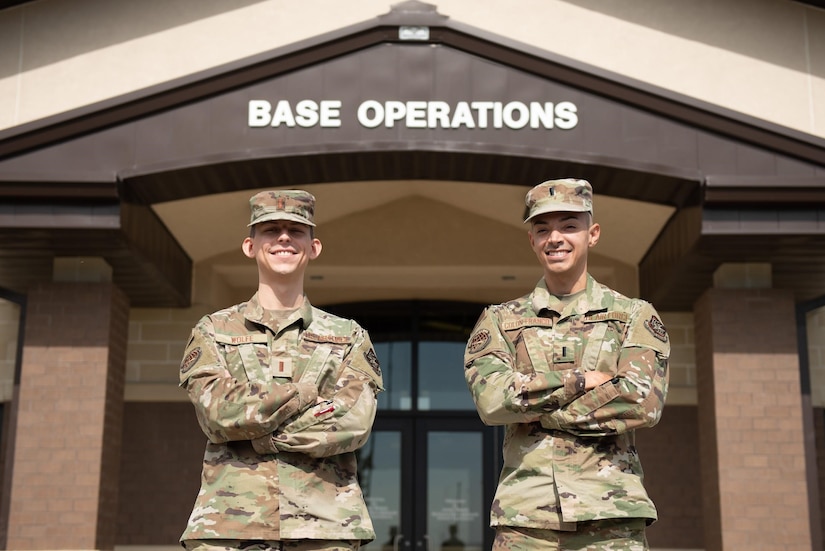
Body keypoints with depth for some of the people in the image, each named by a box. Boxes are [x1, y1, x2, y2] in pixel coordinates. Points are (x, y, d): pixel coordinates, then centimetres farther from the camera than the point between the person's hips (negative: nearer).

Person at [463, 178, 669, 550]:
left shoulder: (634, 316, 9)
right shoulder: (499, 321, 12)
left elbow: (644, 402, -8)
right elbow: (491, 399, -6)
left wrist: (530, 404, -7)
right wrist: (581, 379, -9)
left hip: (611, 517, -1)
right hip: (525, 516, 1)